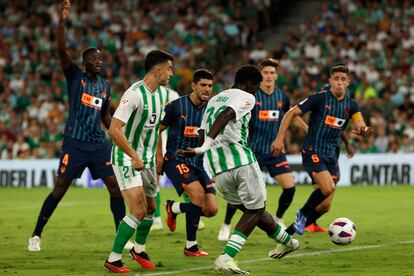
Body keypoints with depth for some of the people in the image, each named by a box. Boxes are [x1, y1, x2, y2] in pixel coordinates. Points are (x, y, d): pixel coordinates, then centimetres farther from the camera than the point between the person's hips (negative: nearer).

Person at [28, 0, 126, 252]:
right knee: (60, 189, -3)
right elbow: (62, 51, -16)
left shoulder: (105, 85, 14)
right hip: (75, 143, -5)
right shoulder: (75, 76, -1)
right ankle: (36, 235, 8)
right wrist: (63, 21, -26)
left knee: (115, 185, -3)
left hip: (99, 143, 5)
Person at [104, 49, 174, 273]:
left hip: (146, 160, 8)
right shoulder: (135, 94, -23)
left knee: (150, 207, 16)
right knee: (139, 210, -16)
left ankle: (139, 250, 40)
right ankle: (113, 260, -8)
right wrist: (134, 157, -24)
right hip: (127, 159, -8)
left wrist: (154, 157, 17)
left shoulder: (159, 94, 5)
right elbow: (114, 130, -27)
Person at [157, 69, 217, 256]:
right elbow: (157, 130, 1)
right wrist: (159, 156, -5)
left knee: (211, 210, -6)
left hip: (199, 162, 5)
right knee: (198, 193, -28)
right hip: (176, 161, -5)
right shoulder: (176, 106, -8)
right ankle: (190, 246, -11)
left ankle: (174, 207, 24)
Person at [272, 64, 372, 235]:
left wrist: (362, 130, -33)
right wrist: (280, 138, -13)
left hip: (331, 156, 6)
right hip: (312, 152, -6)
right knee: (328, 188, -28)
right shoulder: (320, 98, -8)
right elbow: (291, 113, -5)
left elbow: (360, 125, -8)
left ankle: (288, 232, 16)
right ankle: (303, 214, -1)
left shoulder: (351, 105, 6)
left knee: (325, 205, 3)